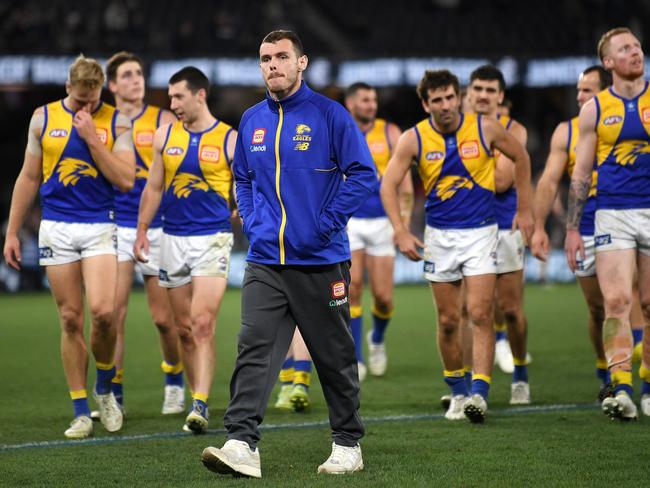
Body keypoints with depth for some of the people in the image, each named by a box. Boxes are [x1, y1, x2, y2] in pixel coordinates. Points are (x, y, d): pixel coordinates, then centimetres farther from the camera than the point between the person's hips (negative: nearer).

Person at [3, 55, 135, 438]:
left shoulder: (116, 122, 1)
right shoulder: (43, 118, 5)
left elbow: (126, 180, -7)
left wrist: (93, 138, -14)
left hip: (99, 227, -1)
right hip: (56, 229, 1)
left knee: (103, 312, -18)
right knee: (71, 320, 1)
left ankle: (105, 388, 8)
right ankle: (81, 412, 7)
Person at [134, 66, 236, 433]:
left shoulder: (230, 140, -3)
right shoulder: (165, 136, 8)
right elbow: (154, 187, 15)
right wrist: (142, 231, 11)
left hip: (214, 239, -4)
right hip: (173, 239, 4)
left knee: (203, 324, -16)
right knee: (185, 328, 7)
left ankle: (200, 406, -20)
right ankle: (198, 401, 16)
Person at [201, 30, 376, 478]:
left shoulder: (329, 114, -6)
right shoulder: (252, 121, 10)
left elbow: (363, 175, -8)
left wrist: (327, 222, -13)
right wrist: (253, 222, 6)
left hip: (321, 261, -4)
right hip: (265, 261, 4)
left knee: (335, 356, 7)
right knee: (254, 348, -10)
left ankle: (348, 444, 20)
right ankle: (243, 443, -18)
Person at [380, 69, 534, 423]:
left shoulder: (485, 129, -7)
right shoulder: (413, 139, -7)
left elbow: (520, 157, 9)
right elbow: (388, 184, -4)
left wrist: (524, 210, 9)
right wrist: (400, 232, -15)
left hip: (480, 232, -1)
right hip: (439, 235, 1)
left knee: (480, 314, -13)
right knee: (448, 320, 6)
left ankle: (479, 393, -17)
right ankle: (456, 392, 21)